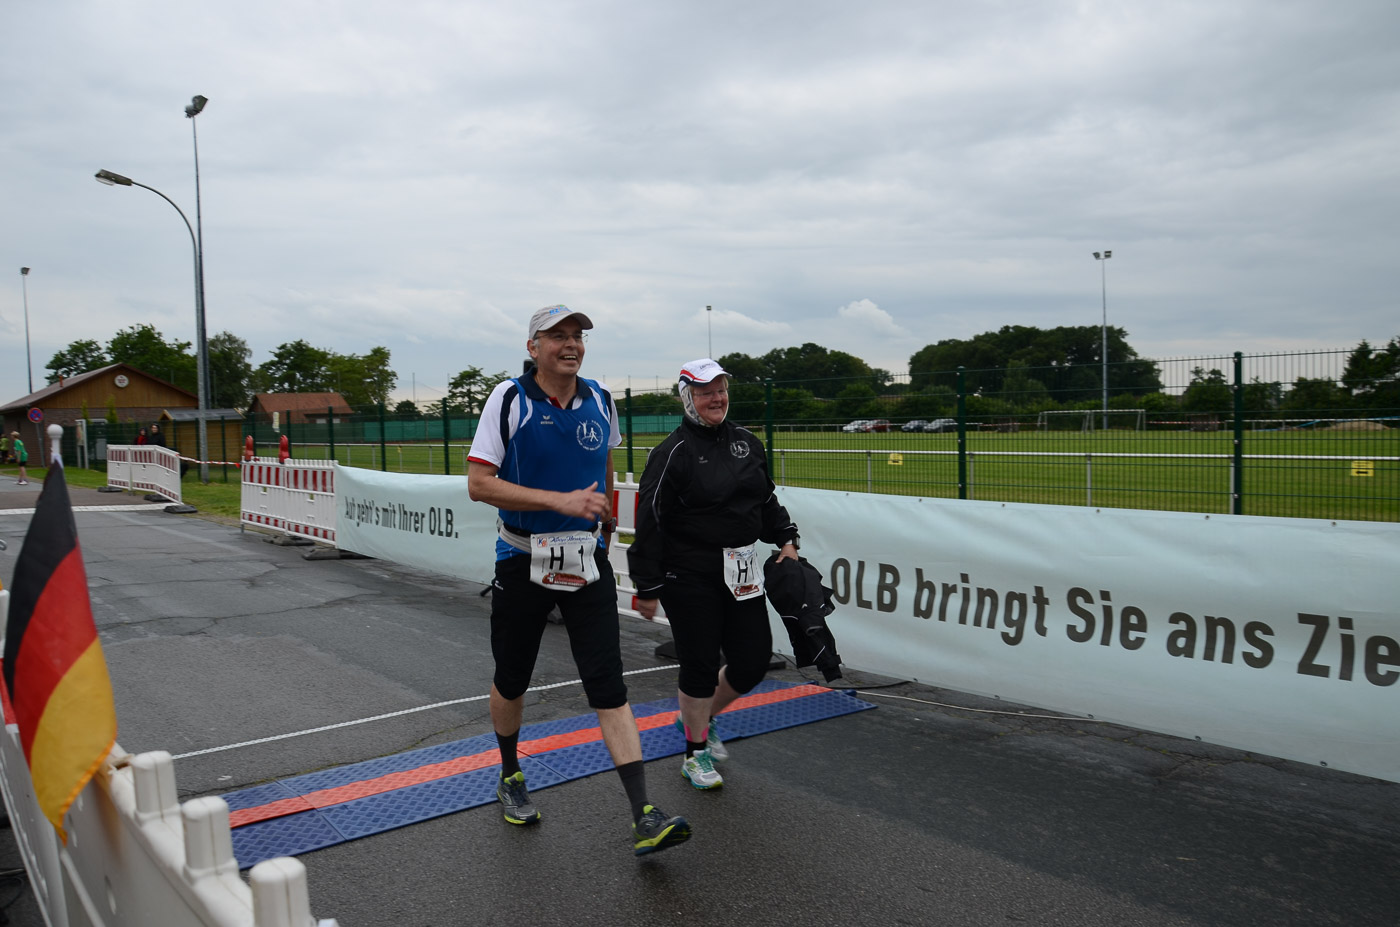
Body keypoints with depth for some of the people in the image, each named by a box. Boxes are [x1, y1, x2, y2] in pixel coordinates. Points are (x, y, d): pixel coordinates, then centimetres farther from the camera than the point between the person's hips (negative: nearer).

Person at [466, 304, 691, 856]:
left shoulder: (600, 402, 3)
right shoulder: (510, 399, -10)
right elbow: (478, 484, -16)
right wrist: (560, 501, -23)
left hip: (587, 560, 2)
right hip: (522, 560, -2)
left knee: (608, 685, -5)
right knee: (512, 680, 14)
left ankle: (644, 819, -6)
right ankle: (510, 776, 42)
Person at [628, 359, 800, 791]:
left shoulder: (747, 443, 10)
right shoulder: (673, 452, -11)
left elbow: (767, 500, 22)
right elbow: (649, 521, -12)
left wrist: (786, 540, 11)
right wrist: (648, 587, -12)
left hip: (741, 573, 6)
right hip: (689, 576, -6)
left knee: (754, 659, 7)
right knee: (700, 665, 1)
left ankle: (700, 718, 34)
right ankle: (695, 751, 23)